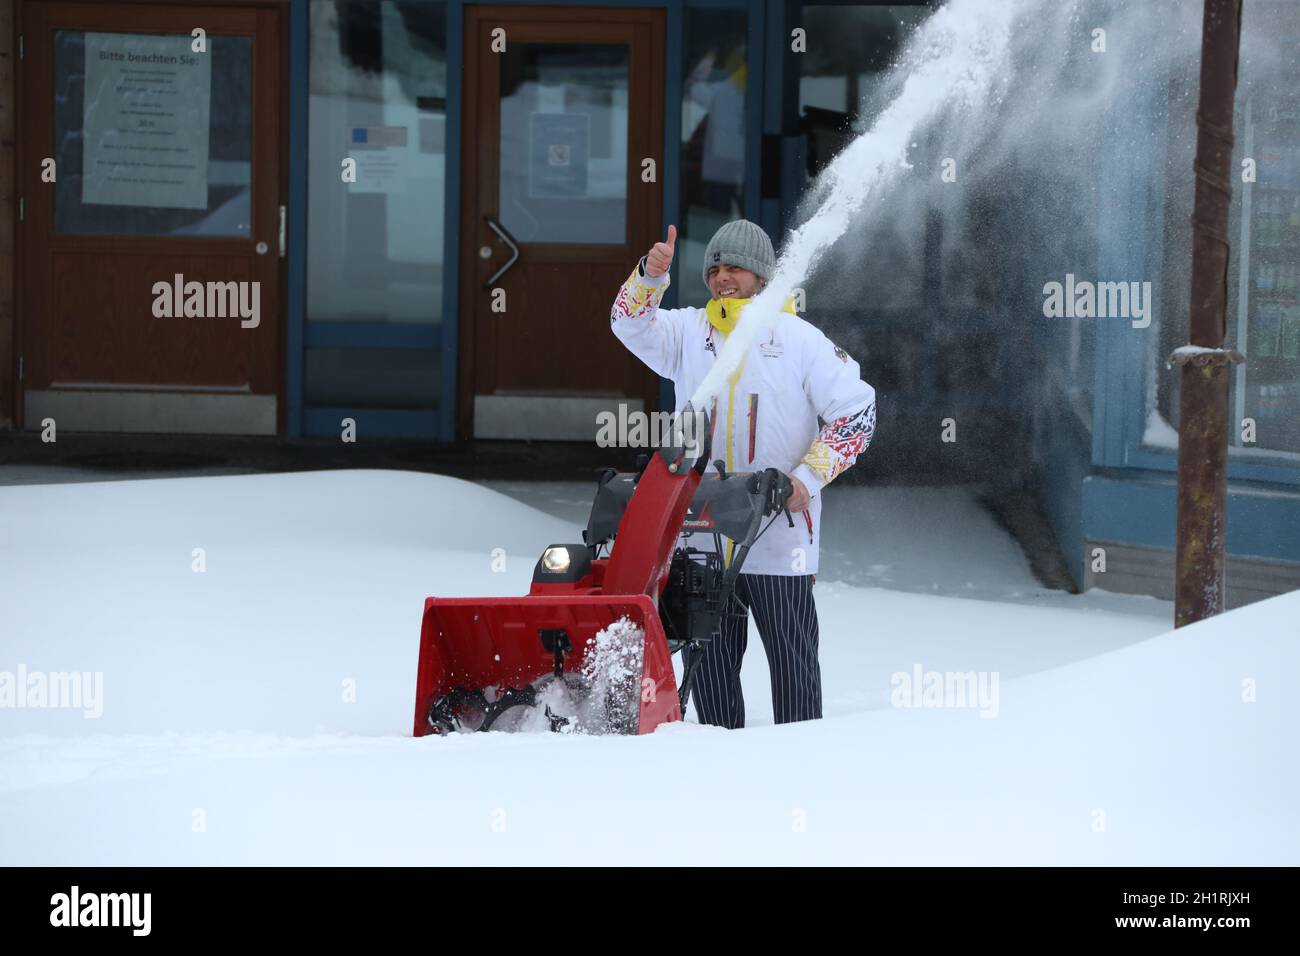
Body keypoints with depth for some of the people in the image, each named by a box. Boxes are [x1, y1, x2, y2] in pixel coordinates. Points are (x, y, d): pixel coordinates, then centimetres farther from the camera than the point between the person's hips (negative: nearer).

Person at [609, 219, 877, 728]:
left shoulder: (800, 340, 2)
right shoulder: (689, 332, 11)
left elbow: (856, 411, 0)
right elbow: (631, 323, -3)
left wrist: (808, 477, -11)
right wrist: (650, 275, -22)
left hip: (780, 534, -3)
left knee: (791, 658, 2)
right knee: (710, 661, 8)